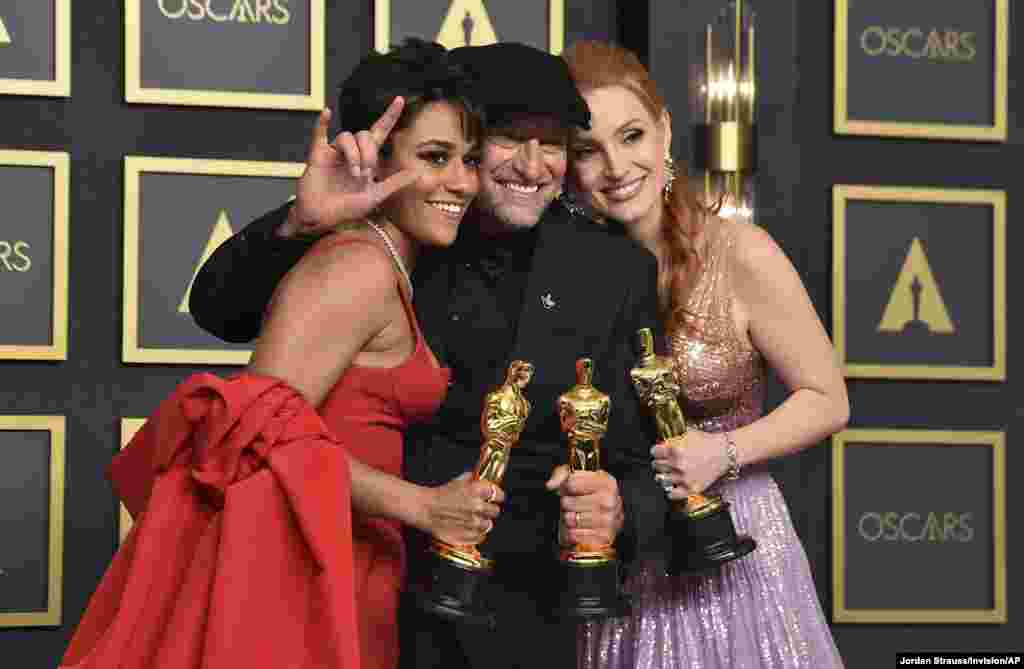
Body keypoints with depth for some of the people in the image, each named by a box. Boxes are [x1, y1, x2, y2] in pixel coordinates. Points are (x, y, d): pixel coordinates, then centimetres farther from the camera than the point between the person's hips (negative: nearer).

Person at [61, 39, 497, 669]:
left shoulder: (391, 270, 15)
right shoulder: (361, 266, -16)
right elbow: (259, 421, -24)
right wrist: (419, 504, -23)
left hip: (337, 580, 10)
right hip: (293, 576, -10)